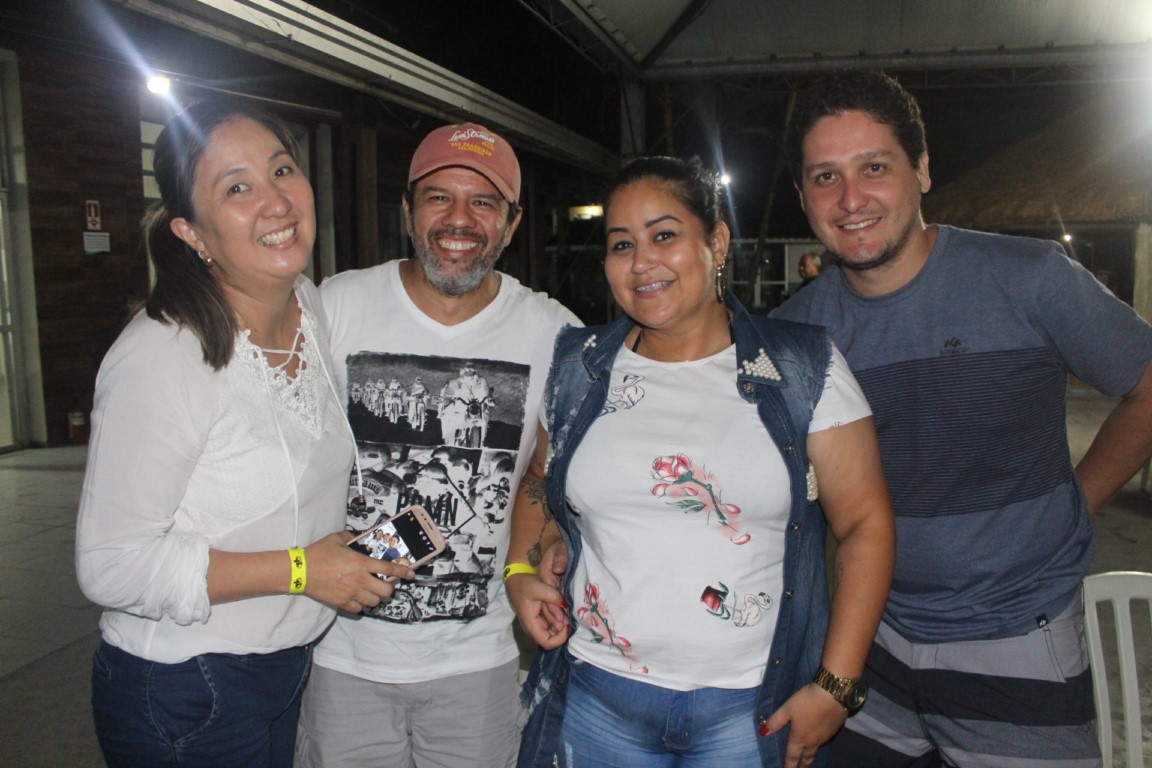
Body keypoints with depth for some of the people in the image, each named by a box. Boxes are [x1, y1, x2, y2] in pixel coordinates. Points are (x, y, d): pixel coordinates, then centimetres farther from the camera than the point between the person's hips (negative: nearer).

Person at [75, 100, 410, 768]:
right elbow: (111, 565, -23)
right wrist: (298, 569, -23)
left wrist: (352, 552, 5)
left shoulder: (314, 307, -1)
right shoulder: (159, 357, -25)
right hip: (182, 697, -6)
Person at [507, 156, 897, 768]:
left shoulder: (804, 370, -5)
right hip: (597, 697, 3)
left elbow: (865, 523, -5)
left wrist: (836, 685, -9)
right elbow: (538, 482, 16)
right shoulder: (577, 369, 3)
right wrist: (521, 569, -2)